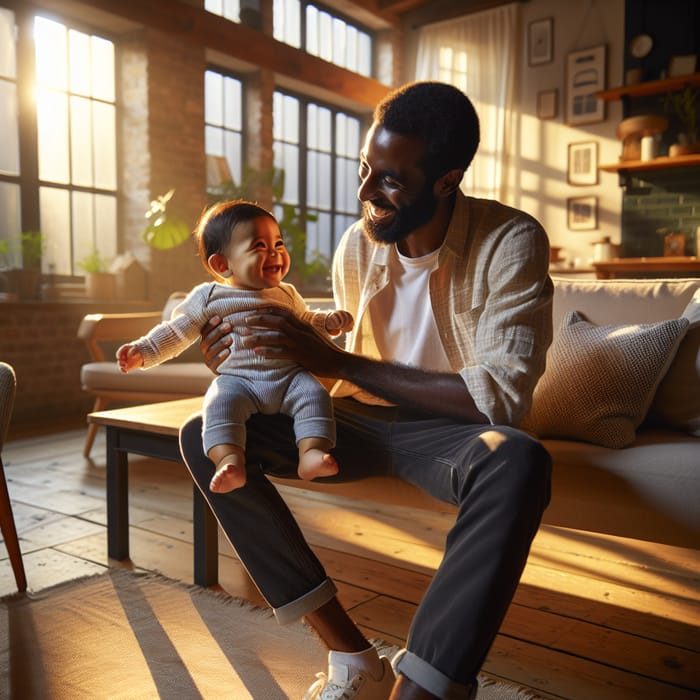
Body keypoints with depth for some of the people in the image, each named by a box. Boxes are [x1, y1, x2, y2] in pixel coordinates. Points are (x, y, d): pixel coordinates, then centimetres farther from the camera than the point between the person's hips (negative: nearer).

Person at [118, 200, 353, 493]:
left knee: (315, 394, -25)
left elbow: (306, 321, 35)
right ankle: (230, 462, -44)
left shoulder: (287, 294, 19)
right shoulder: (208, 297, 8)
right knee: (220, 404, -32)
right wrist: (141, 351, 1)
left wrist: (329, 321, 14)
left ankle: (312, 453, -33)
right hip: (237, 380, -3)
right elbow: (175, 332, 13)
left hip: (291, 376, 3)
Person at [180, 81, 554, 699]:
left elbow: (501, 397, -25)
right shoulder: (358, 243, -2)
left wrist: (335, 362, -25)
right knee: (201, 436, -13)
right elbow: (340, 360, 10)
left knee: (519, 461, -40)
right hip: (361, 419, 5)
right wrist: (249, 358, -9)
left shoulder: (511, 242, -16)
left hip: (446, 428, -4)